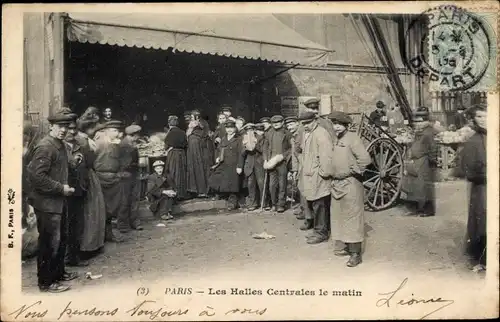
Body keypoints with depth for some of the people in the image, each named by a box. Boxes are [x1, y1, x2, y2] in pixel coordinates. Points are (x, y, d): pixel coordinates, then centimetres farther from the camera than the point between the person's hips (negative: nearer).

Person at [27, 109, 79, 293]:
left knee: (61, 239, 19)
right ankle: (46, 282, 13)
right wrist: (61, 188, -19)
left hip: (59, 201, 10)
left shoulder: (60, 145, 11)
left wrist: (65, 187, 9)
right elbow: (37, 176, -24)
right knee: (50, 243, -1)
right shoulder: (45, 147, -18)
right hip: (47, 203, -10)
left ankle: (58, 273, 35)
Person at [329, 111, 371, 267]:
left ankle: (356, 253, 3)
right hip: (337, 184, 9)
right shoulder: (337, 140, 14)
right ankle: (345, 247, 27)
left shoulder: (352, 138, -11)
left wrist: (355, 171, -10)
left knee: (352, 218, -4)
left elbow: (365, 159, -20)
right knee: (339, 217, 14)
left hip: (350, 184, -9)